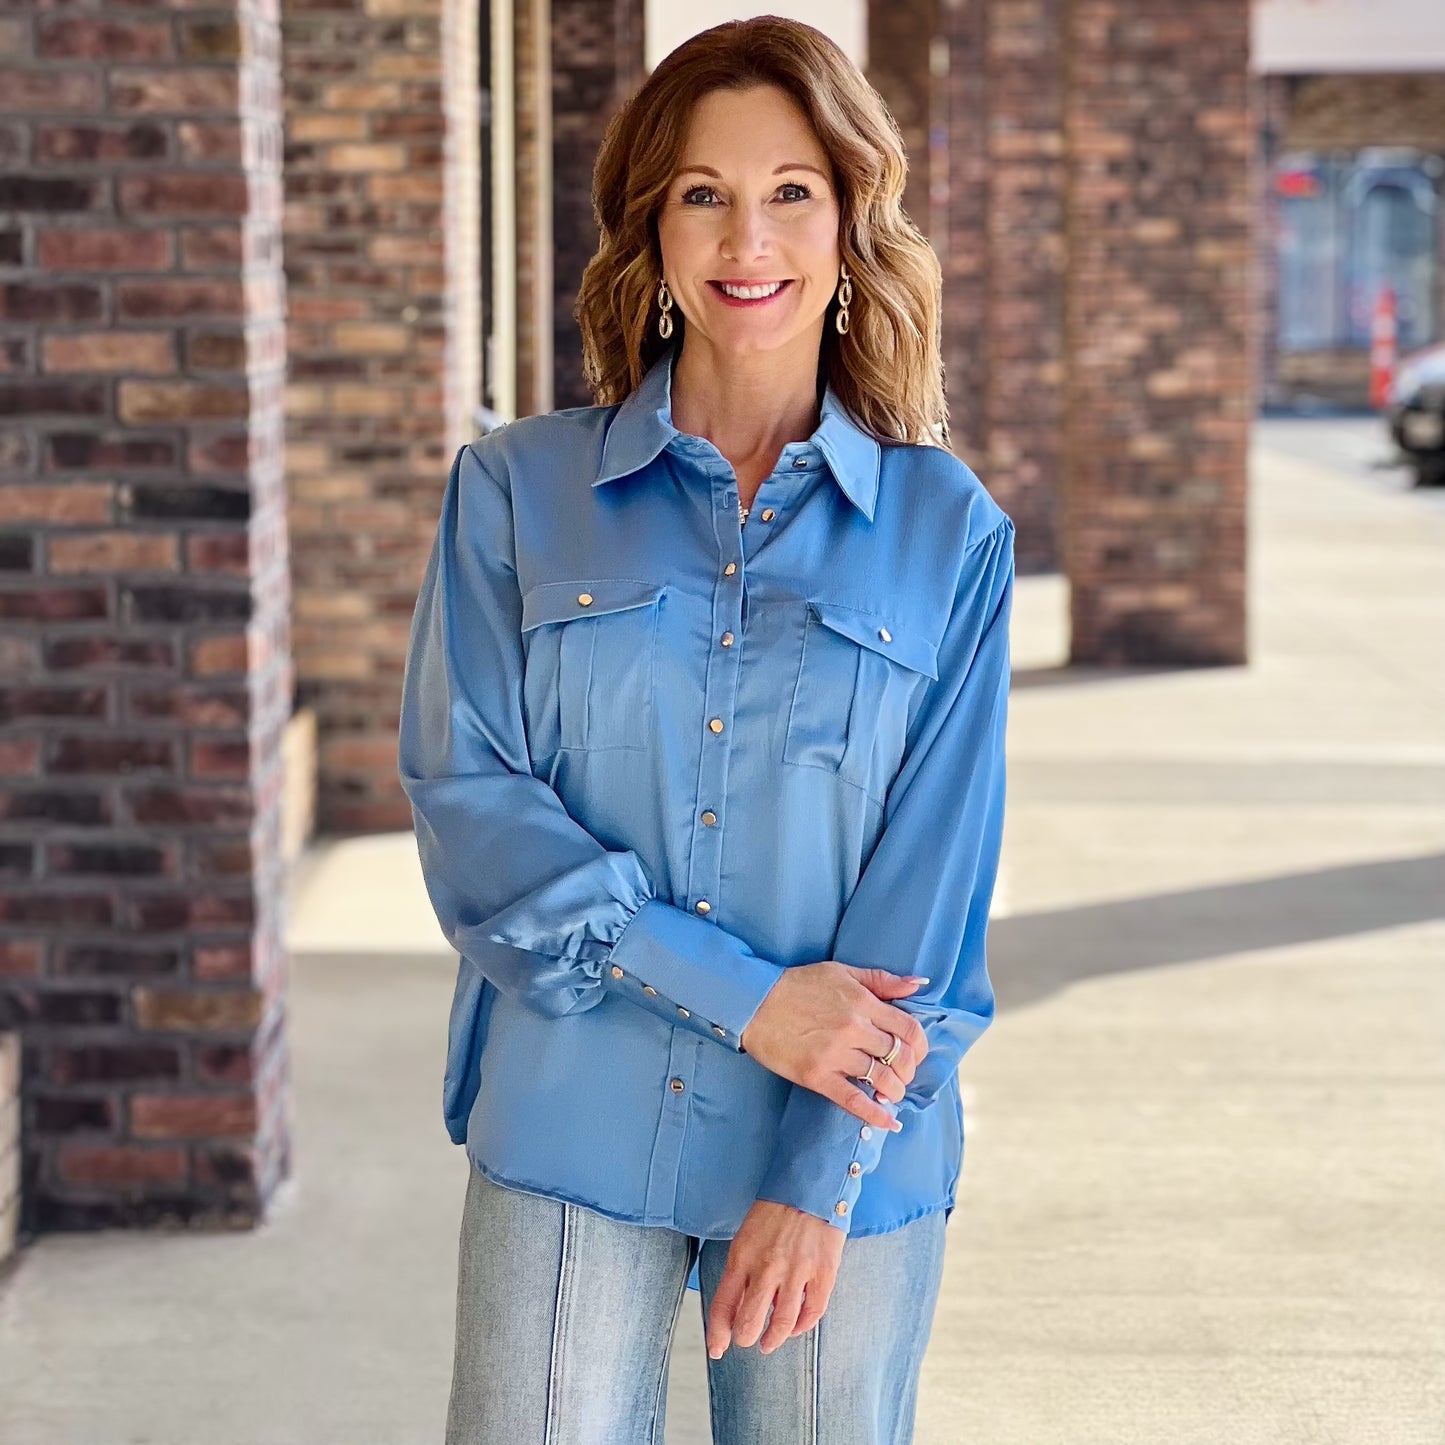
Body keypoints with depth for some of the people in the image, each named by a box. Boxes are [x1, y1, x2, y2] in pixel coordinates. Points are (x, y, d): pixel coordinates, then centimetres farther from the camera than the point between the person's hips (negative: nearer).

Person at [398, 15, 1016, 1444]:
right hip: (569, 1128, 0)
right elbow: (467, 797, -5)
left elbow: (933, 872, -2)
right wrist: (741, 994, -14)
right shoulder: (515, 492, 4)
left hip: (850, 1156, 0)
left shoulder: (949, 532, 3)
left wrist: (822, 1178, -10)